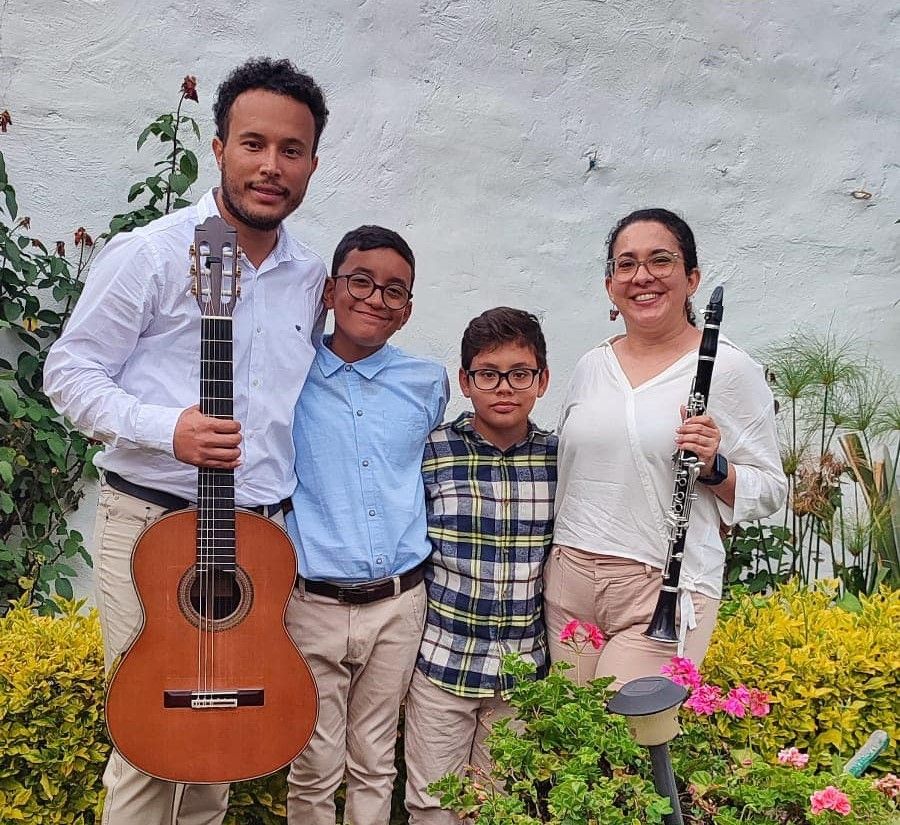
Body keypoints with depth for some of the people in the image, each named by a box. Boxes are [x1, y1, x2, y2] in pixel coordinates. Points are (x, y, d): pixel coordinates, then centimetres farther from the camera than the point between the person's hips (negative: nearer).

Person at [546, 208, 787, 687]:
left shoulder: (728, 368, -4)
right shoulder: (591, 366, 11)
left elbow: (770, 490, -1)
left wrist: (713, 467, -19)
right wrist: (549, 564, 18)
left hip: (666, 591, -5)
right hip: (569, 580, 5)